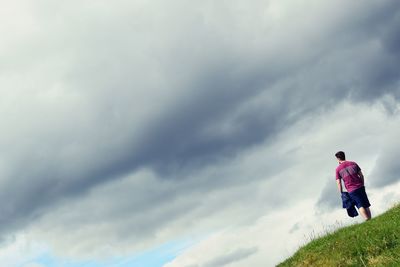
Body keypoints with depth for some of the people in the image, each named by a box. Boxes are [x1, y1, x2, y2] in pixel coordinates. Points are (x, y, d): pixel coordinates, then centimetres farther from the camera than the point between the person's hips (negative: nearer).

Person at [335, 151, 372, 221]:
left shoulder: (338, 169, 0)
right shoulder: (353, 163, 9)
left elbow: (339, 183, -3)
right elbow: (361, 175, 9)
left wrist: (341, 193, 5)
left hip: (351, 190, -3)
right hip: (360, 187, 3)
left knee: (360, 206, -6)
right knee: (366, 205, 10)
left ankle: (368, 221, -17)